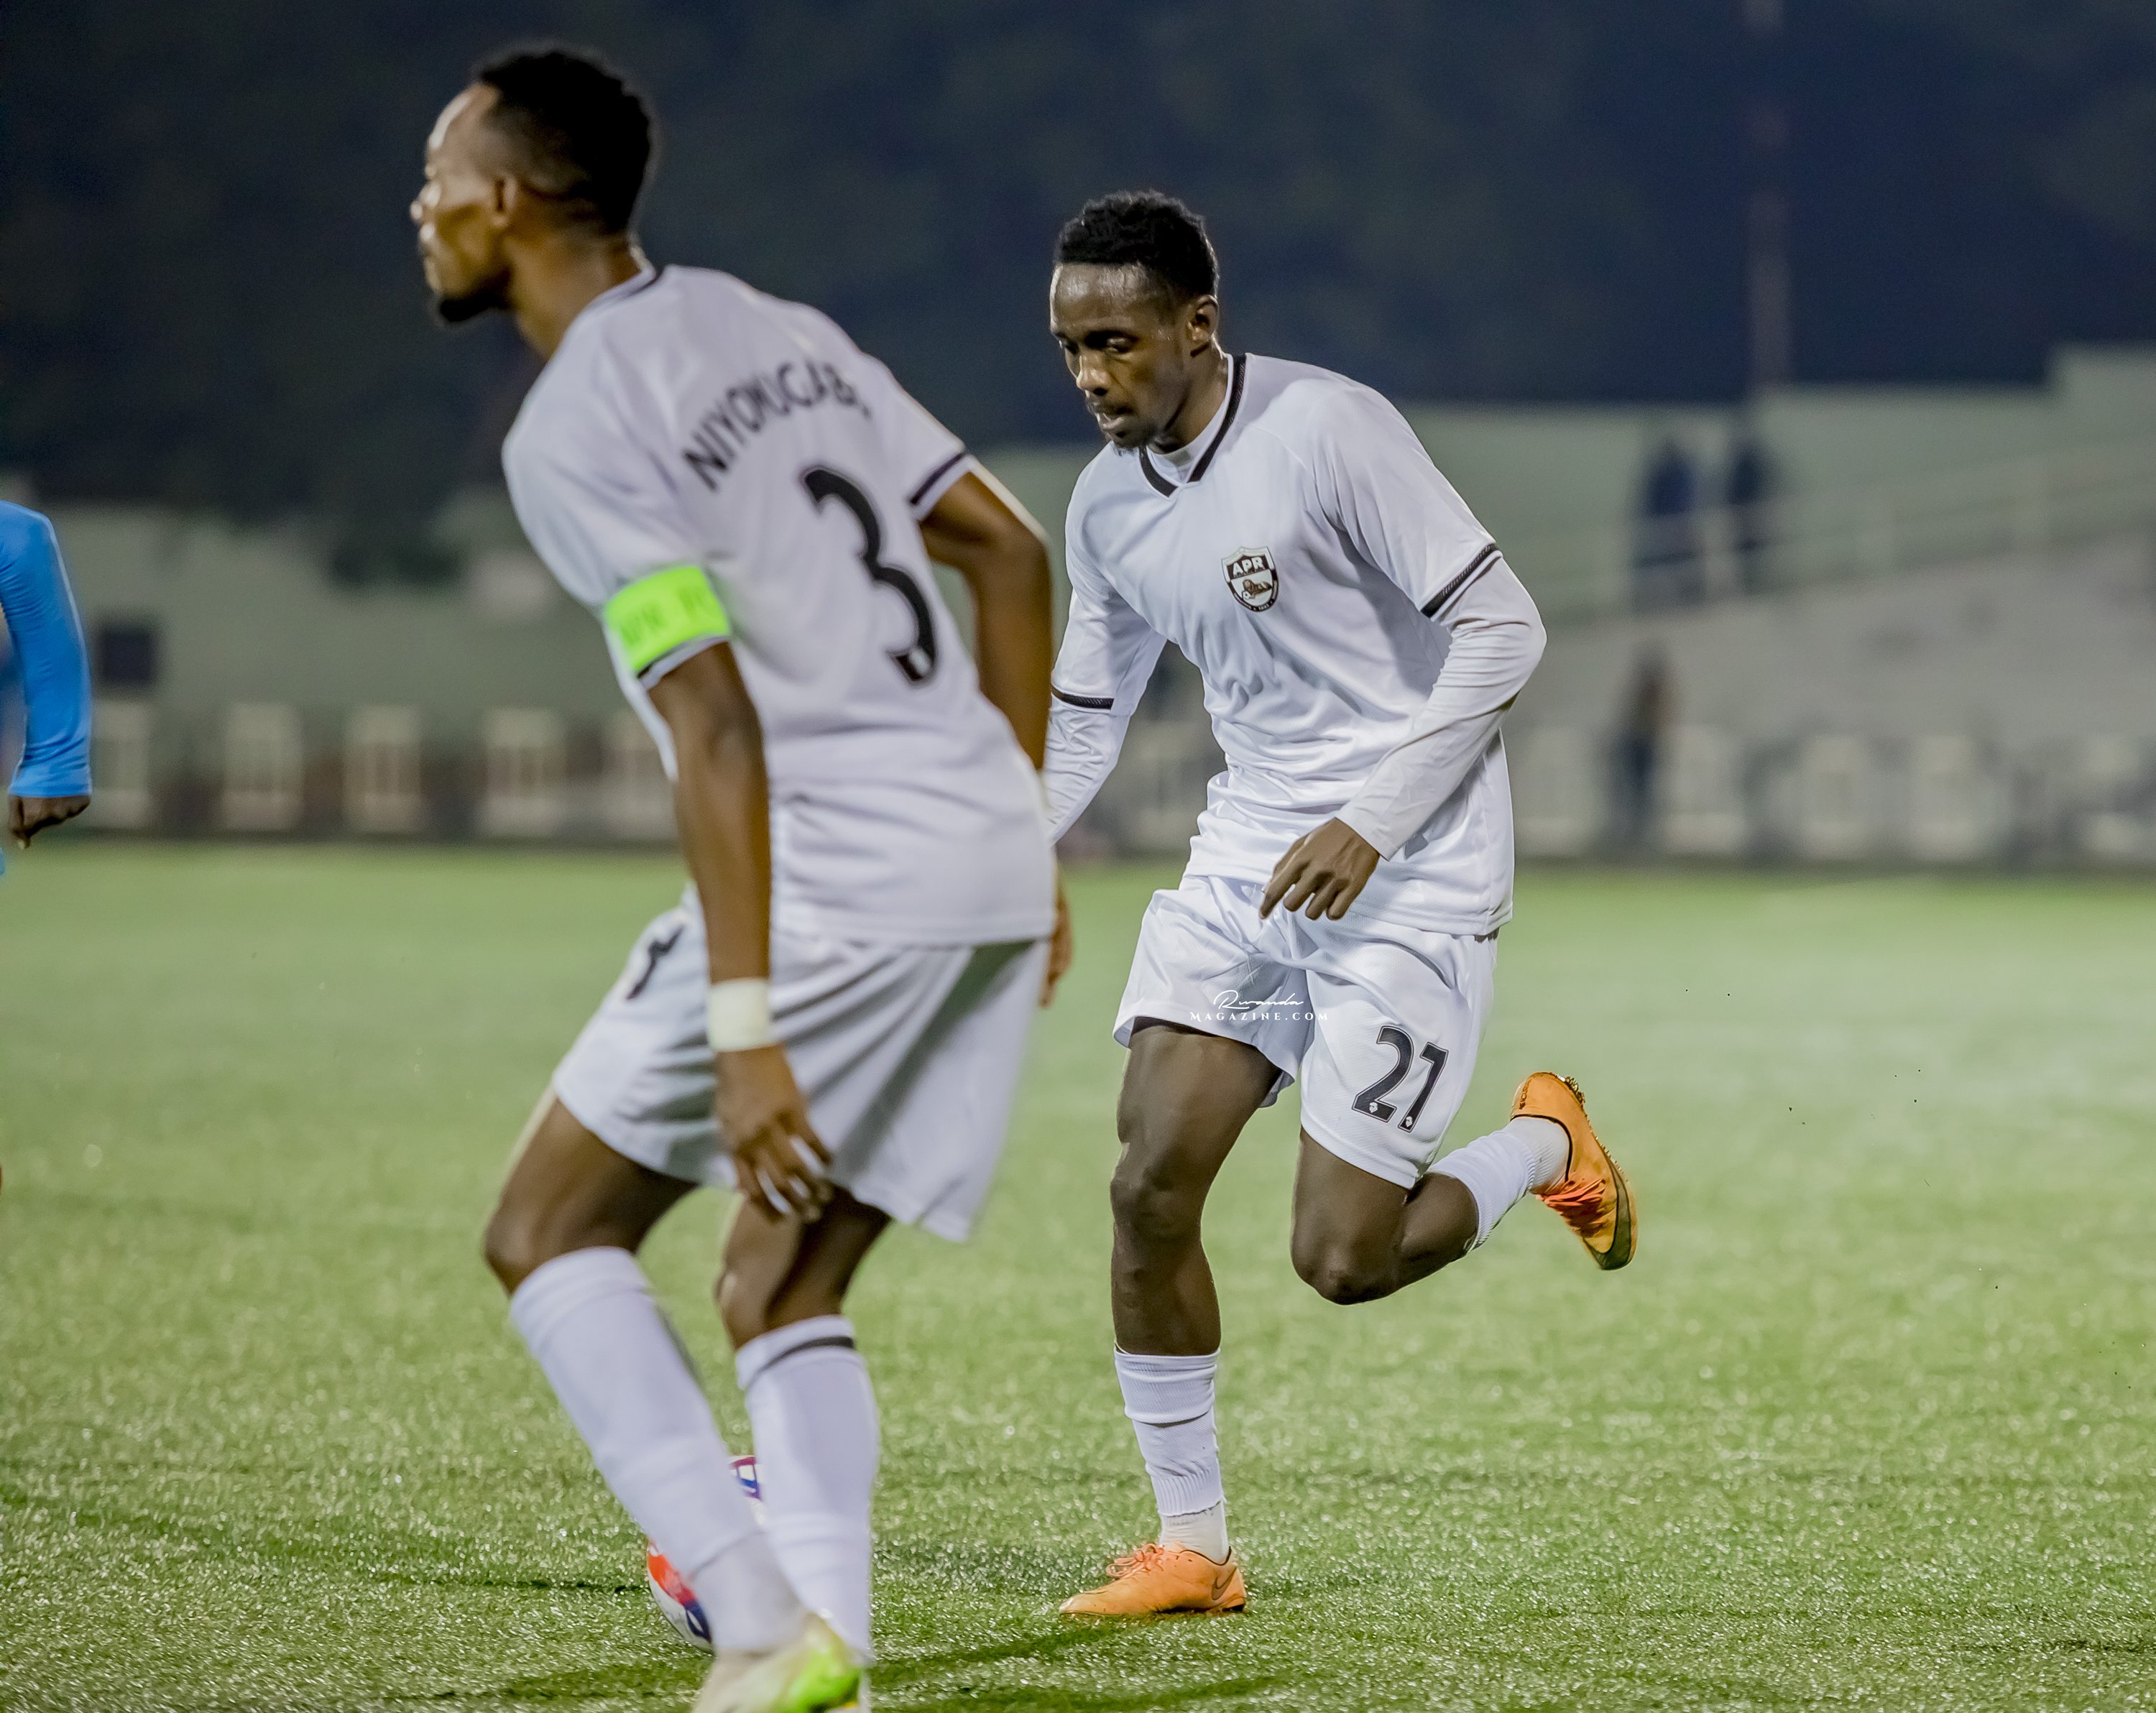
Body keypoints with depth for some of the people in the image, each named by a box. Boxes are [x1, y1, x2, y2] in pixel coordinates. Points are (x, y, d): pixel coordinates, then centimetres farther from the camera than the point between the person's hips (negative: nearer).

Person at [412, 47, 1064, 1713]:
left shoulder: (575, 426, -9)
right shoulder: (778, 331, 17)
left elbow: (717, 729, -18)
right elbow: (1010, 551, 19)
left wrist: (743, 1030, -20)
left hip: (841, 875, -8)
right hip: (995, 862, 8)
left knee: (549, 1233, 5)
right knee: (784, 1290, 15)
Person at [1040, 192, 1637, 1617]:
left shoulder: (1329, 431, -17)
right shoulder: (1108, 506, 5)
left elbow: (1502, 630, -18)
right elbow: (1082, 721, 18)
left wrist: (1372, 826, -23)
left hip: (1413, 877, -7)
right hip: (1249, 858, 7)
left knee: (1342, 1259, -9)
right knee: (1150, 1189, -8)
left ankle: (1548, 1147, 21)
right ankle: (1194, 1548, 5)